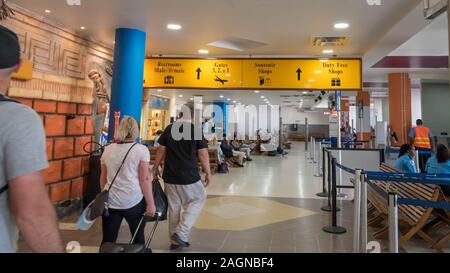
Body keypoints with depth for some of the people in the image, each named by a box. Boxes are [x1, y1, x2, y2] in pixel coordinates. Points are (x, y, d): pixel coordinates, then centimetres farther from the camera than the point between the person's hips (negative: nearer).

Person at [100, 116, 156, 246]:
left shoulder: (108, 149, 6)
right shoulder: (141, 149, -6)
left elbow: (103, 178, 13)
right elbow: (144, 179, -10)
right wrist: (150, 204, -5)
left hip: (110, 201, 4)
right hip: (133, 201, -3)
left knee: (108, 241, 8)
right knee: (138, 237, 14)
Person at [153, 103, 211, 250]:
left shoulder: (169, 129, 3)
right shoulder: (197, 130, -9)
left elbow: (161, 151, 6)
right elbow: (203, 154, -8)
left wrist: (156, 167, 18)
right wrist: (208, 172, 2)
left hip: (170, 176, 5)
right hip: (189, 176, -4)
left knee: (174, 207, 16)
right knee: (198, 200, 15)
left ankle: (175, 240, 25)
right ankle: (181, 233, 4)